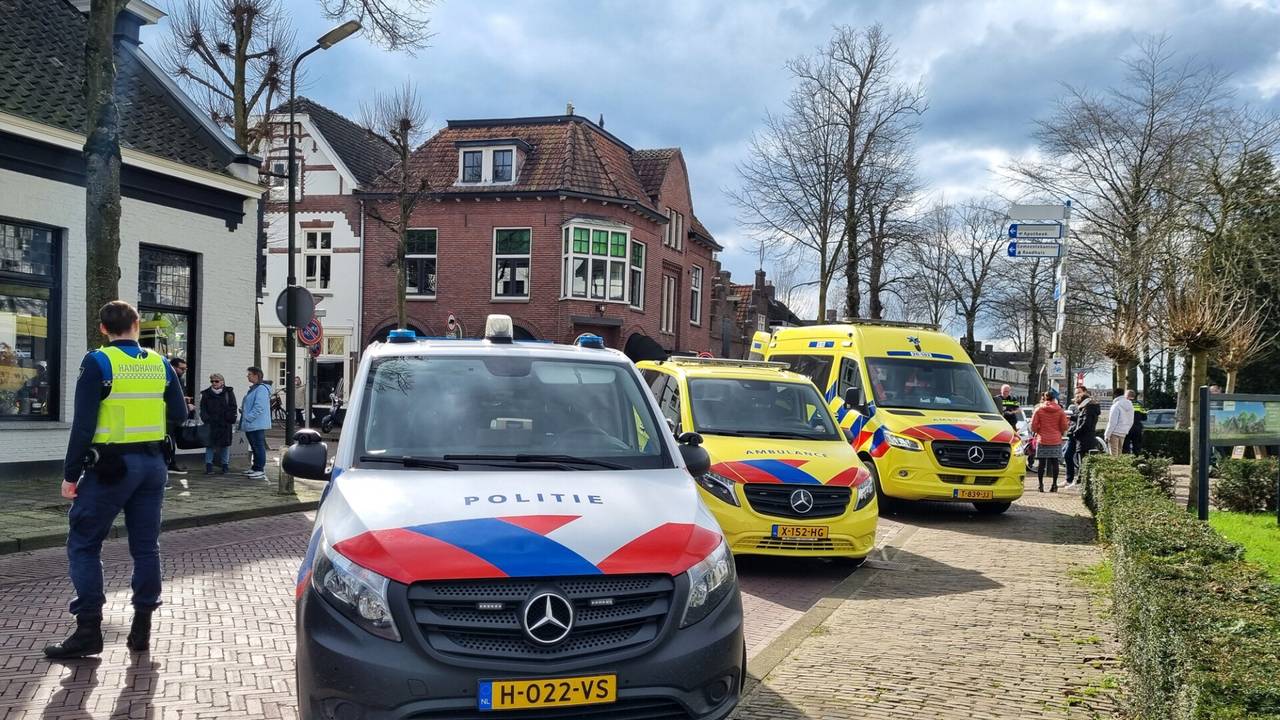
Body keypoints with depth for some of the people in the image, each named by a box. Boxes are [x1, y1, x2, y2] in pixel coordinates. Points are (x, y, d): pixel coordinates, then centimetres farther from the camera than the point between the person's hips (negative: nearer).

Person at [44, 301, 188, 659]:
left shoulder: (98, 362, -9)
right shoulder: (160, 364, 5)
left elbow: (84, 423, -12)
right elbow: (178, 415, 6)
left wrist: (71, 474, -9)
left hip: (111, 464, -5)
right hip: (153, 463, 5)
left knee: (83, 544, 5)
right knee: (145, 545, 10)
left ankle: (89, 629, 2)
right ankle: (142, 627, 13)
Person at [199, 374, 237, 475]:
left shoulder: (229, 392, 3)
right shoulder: (206, 394, 7)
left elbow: (233, 408, 4)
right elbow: (203, 409, 8)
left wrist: (230, 420, -7)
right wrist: (206, 419, -7)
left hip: (225, 424, -1)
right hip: (211, 424, 1)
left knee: (225, 444, 5)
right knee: (209, 445, 2)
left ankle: (224, 466, 14)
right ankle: (209, 466, 8)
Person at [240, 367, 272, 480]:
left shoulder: (261, 389, -17)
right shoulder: (253, 388, 16)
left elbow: (259, 407, -24)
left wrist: (248, 417, -21)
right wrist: (243, 411, 13)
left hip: (257, 425, -11)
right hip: (251, 425, 11)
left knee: (259, 446, -6)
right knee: (254, 446, 17)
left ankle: (260, 471, -3)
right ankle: (255, 468, 26)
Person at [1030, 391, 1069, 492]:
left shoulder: (1038, 410, -2)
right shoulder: (1061, 411, 2)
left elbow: (1033, 426, -3)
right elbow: (1064, 427, 2)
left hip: (1042, 440, -1)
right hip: (1056, 440, 1)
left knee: (1042, 463, 2)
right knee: (1054, 462, 5)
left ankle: (1041, 484, 0)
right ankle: (1054, 484, 3)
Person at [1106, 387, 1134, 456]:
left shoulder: (1116, 405, -15)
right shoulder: (1130, 405, 10)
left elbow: (1112, 422, -17)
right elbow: (1131, 422, 15)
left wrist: (1107, 435, -13)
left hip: (1115, 433, -8)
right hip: (1123, 433, 8)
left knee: (1113, 454, -4)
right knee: (1119, 452, 14)